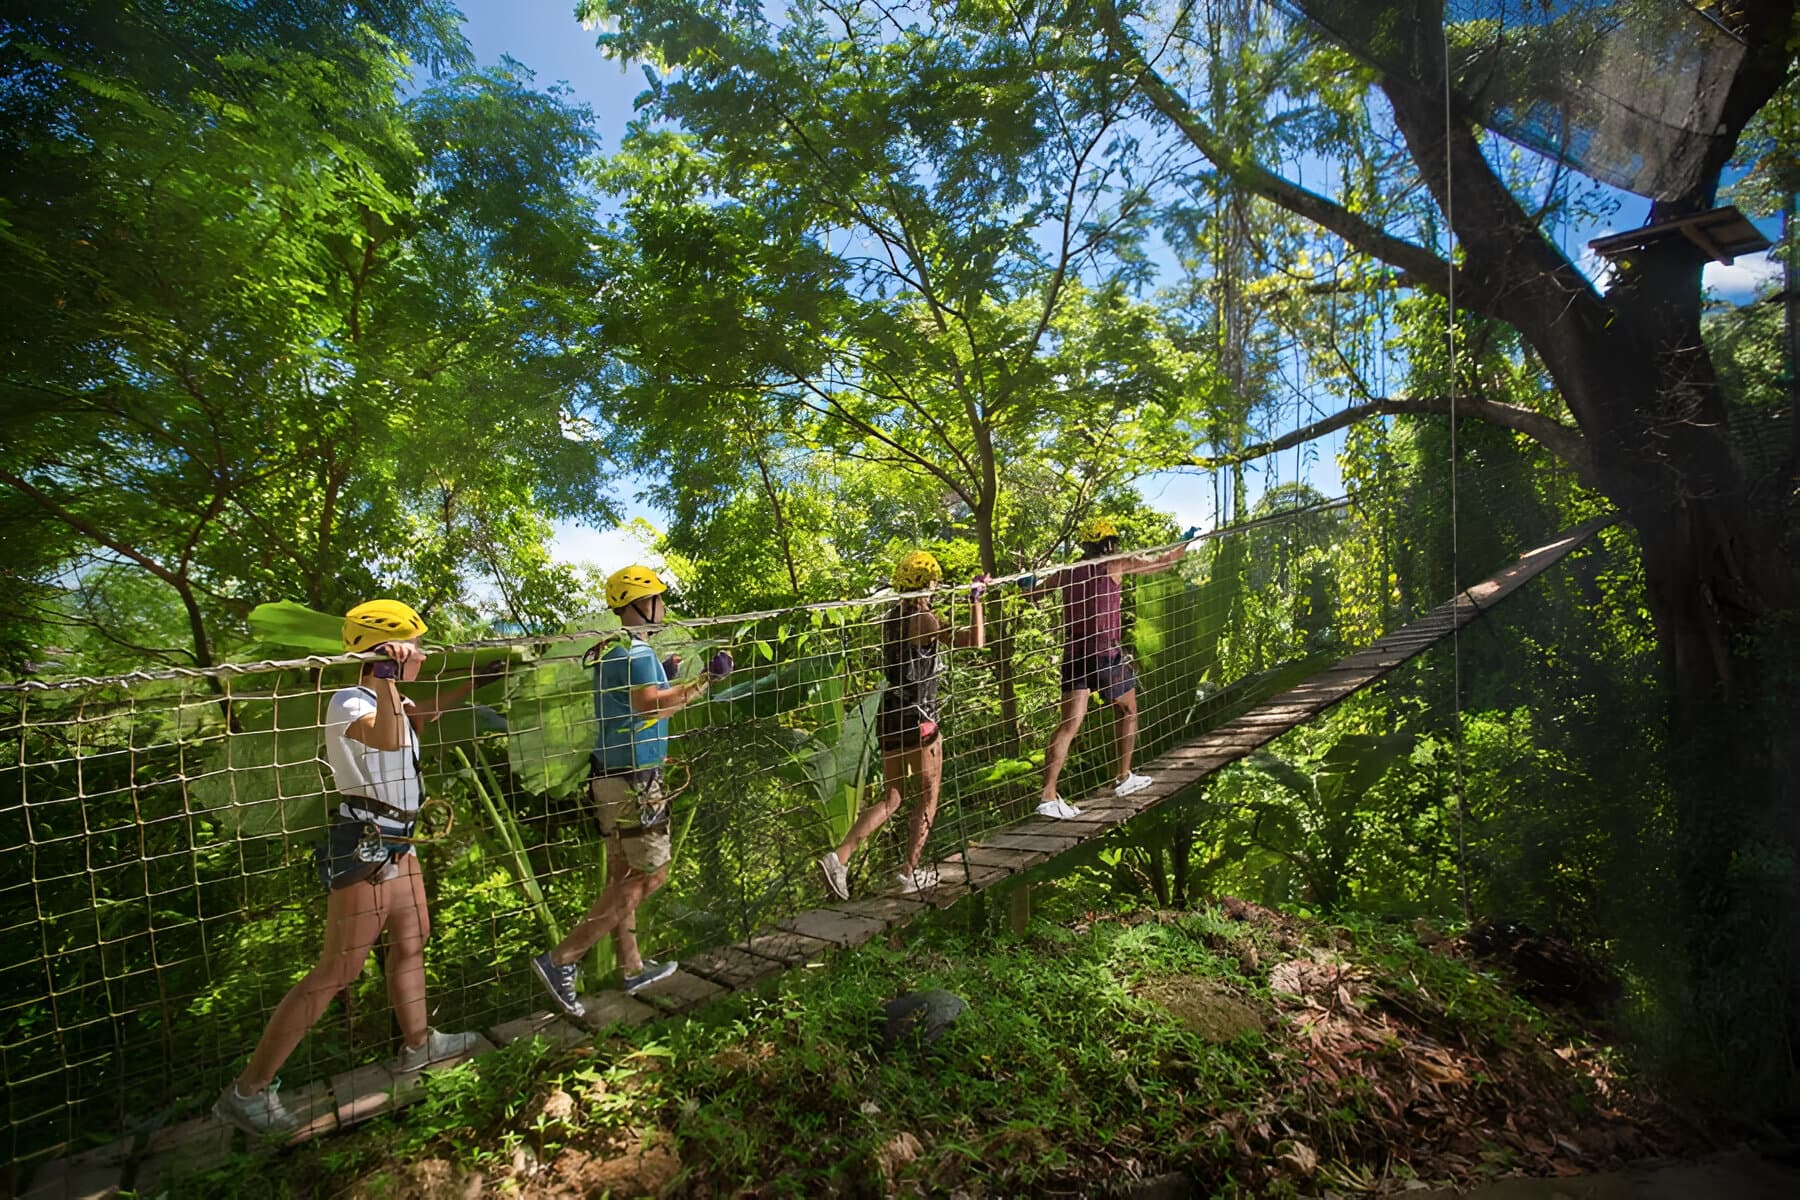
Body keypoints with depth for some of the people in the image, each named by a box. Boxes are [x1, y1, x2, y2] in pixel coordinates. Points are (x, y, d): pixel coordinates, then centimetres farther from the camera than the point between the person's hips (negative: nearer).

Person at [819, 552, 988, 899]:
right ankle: (911, 873, 19)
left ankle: (839, 857, 2)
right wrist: (976, 600, -12)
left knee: (891, 799, 15)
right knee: (928, 796, 12)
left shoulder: (891, 617, 8)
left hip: (890, 714, 7)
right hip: (918, 718, -7)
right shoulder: (923, 619, -15)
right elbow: (976, 642, -22)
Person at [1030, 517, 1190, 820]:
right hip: (1106, 653, -4)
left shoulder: (1067, 572, 8)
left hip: (1073, 654, 4)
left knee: (1069, 725, -2)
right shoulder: (1115, 565, -3)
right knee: (1127, 712, 21)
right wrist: (1186, 541, 24)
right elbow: (1164, 562, 8)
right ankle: (1124, 778, 32)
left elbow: (1032, 589, 17)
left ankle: (1048, 796, -12)